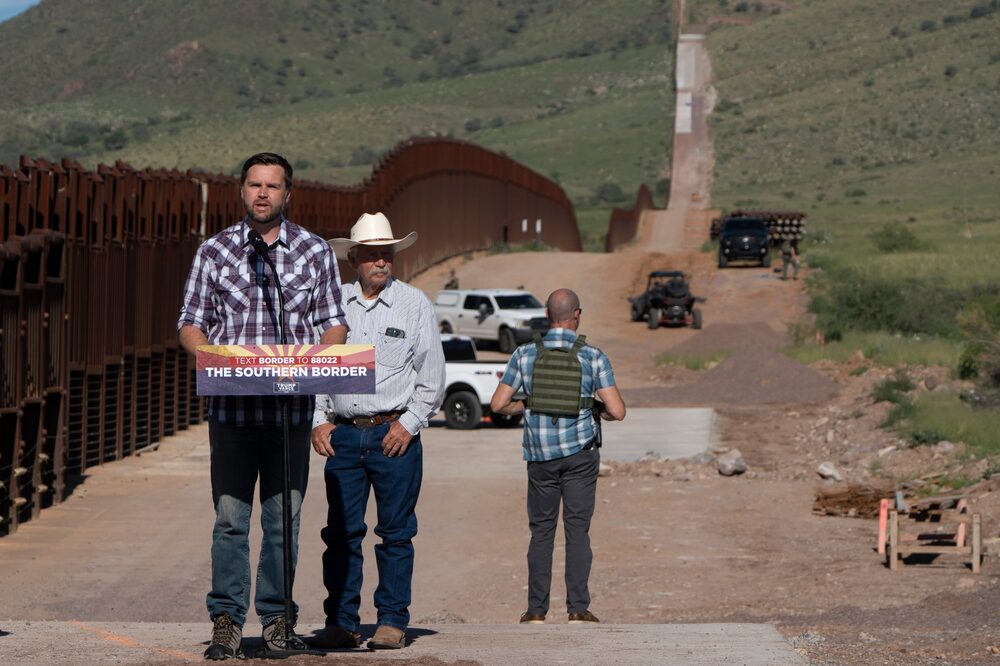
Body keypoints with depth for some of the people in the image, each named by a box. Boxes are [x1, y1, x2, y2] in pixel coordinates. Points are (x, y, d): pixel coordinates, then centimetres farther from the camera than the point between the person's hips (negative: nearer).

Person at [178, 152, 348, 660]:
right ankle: (226, 619, 0)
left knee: (284, 515, 2)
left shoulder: (315, 251, 9)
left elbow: (334, 323, 9)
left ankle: (277, 618, 9)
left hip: (291, 405, 0)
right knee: (230, 516, -4)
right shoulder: (214, 251, 8)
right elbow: (190, 323, 9)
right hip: (231, 404, 0)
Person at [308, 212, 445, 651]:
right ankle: (341, 622, 5)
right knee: (341, 531, 1)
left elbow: (432, 374, 4)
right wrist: (317, 421, 3)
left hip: (395, 432, -2)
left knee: (396, 532, 0)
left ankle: (392, 621, 6)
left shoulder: (414, 304, 4)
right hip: (342, 433, 2)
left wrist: (409, 423, -4)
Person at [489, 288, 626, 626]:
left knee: (541, 530, 9)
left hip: (540, 454, 1)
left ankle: (536, 609, 7)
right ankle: (578, 608, -2)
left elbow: (498, 405, -1)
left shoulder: (525, 354, -2)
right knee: (577, 529, 2)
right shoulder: (593, 357, -6)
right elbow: (617, 411, -10)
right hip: (580, 450, -1)